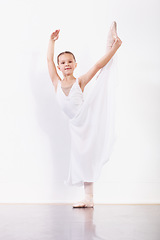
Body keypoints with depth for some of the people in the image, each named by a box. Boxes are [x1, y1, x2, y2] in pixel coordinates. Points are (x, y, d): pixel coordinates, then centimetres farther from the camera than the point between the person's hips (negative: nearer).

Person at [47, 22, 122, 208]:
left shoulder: (80, 81, -1)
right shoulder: (57, 83, 7)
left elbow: (97, 66, -10)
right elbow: (49, 60, 7)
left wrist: (114, 50, -18)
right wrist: (52, 40, 15)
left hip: (87, 115, -2)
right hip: (75, 124, 2)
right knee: (81, 155, 3)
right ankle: (88, 198, 9)